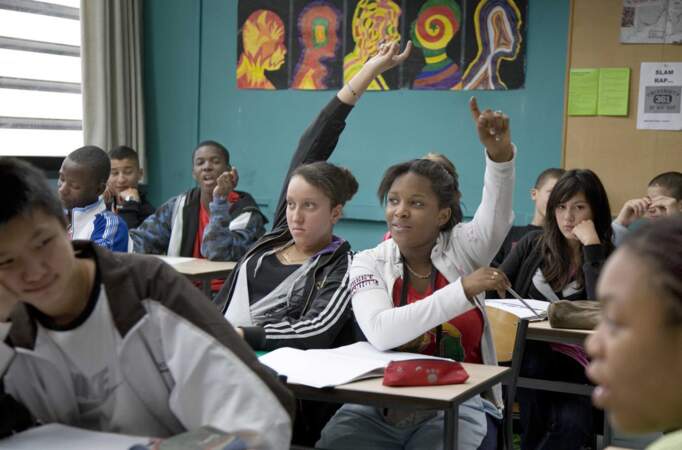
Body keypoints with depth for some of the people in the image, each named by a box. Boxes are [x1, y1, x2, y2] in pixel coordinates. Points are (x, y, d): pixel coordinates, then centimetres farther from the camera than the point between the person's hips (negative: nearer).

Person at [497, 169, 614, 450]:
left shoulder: (607, 258, 2)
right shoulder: (534, 243, 11)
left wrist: (591, 248, -16)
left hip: (571, 360, -3)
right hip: (525, 351, 3)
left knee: (573, 424, -32)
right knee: (533, 361, -34)